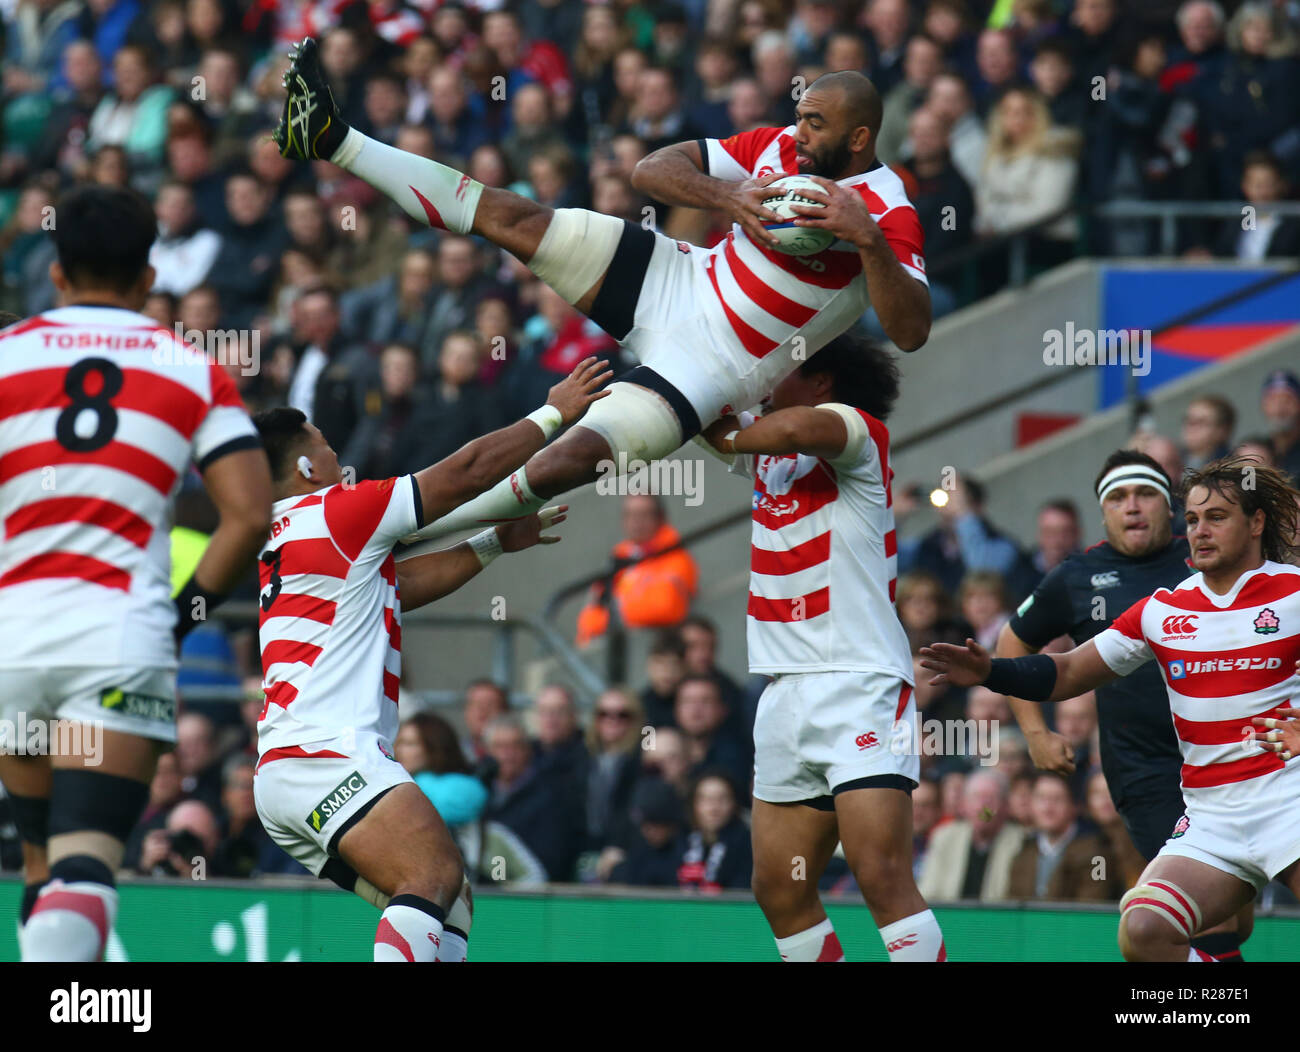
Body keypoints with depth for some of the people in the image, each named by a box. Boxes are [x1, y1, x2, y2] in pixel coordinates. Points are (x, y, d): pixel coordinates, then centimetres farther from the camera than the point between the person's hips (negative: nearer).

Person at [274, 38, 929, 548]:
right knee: (513, 218, -7)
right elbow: (651, 170, 1)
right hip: (673, 279, 6)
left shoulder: (889, 215, -15)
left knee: (564, 466, -22)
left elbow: (910, 332, -27)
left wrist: (868, 239, -38)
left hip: (706, 368, -6)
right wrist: (726, 195, -18)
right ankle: (332, 141, -5)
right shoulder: (781, 147, 3)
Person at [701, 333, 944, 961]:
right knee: (779, 891, 3)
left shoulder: (860, 431, -3)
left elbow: (800, 428, -23)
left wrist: (731, 437, -7)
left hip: (860, 684, -8)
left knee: (882, 875, -19)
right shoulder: (764, 447, 19)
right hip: (786, 692, 8)